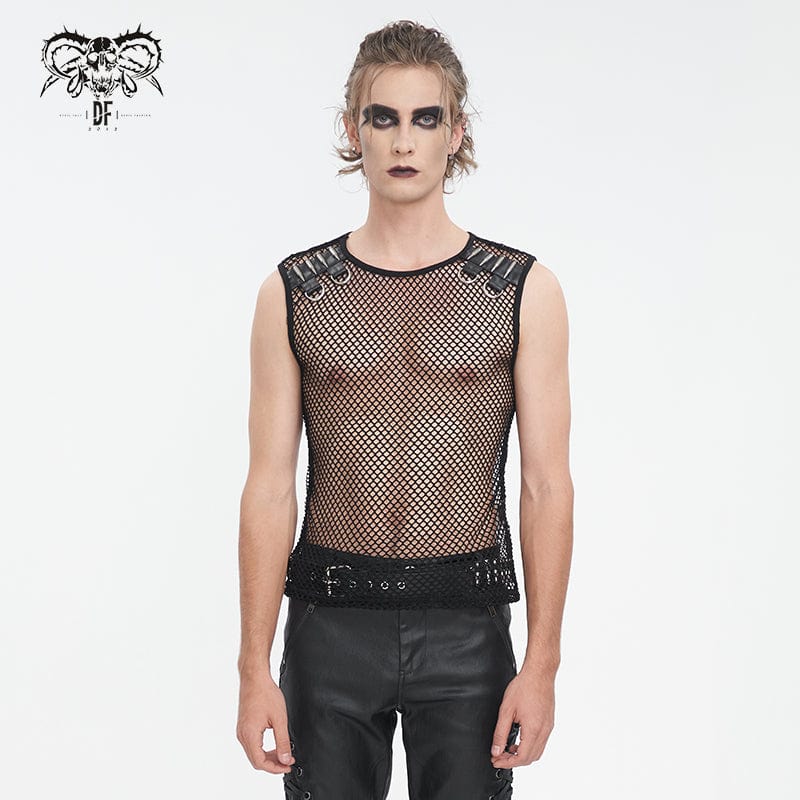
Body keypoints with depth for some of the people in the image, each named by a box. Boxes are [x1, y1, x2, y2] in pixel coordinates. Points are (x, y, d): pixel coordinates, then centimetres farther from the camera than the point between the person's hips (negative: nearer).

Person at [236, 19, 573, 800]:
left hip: (465, 627, 0)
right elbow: (270, 489, 0)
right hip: (330, 625, 1)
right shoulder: (294, 293, 2)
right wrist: (255, 668, -4)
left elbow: (547, 486, -2)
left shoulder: (524, 290, 0)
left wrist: (542, 664, -8)